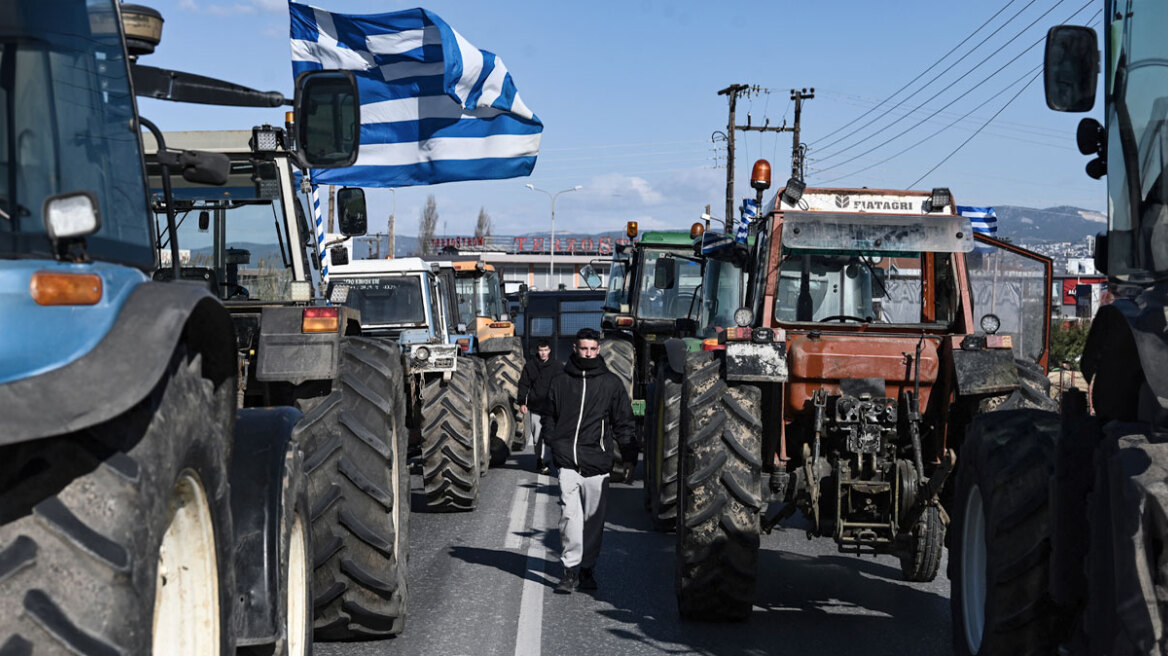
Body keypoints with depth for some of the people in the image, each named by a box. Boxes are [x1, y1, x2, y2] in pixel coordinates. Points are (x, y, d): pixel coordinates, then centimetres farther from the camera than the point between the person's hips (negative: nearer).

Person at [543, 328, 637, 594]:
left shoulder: (611, 383, 6)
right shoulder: (560, 382, 9)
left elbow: (624, 423, 8)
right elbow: (549, 419, 18)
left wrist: (629, 458, 1)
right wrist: (556, 448, 6)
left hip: (597, 463, 0)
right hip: (568, 462, 0)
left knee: (594, 519, 6)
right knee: (569, 515, -12)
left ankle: (588, 569, 18)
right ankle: (571, 569, -7)